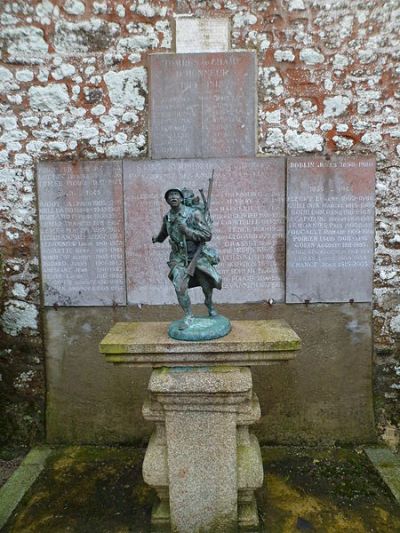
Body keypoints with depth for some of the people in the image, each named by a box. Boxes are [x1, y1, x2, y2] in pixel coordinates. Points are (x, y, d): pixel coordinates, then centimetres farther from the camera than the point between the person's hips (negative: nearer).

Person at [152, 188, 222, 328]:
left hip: (198, 256, -2)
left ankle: (209, 303, 46)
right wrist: (156, 238, 3)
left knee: (207, 285, 12)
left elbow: (208, 235, -21)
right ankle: (188, 316, 8)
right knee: (180, 288, -13)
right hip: (179, 258, 2)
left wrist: (187, 230, -29)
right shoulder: (167, 218, -2)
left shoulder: (194, 213, -16)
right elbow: (163, 233, 21)